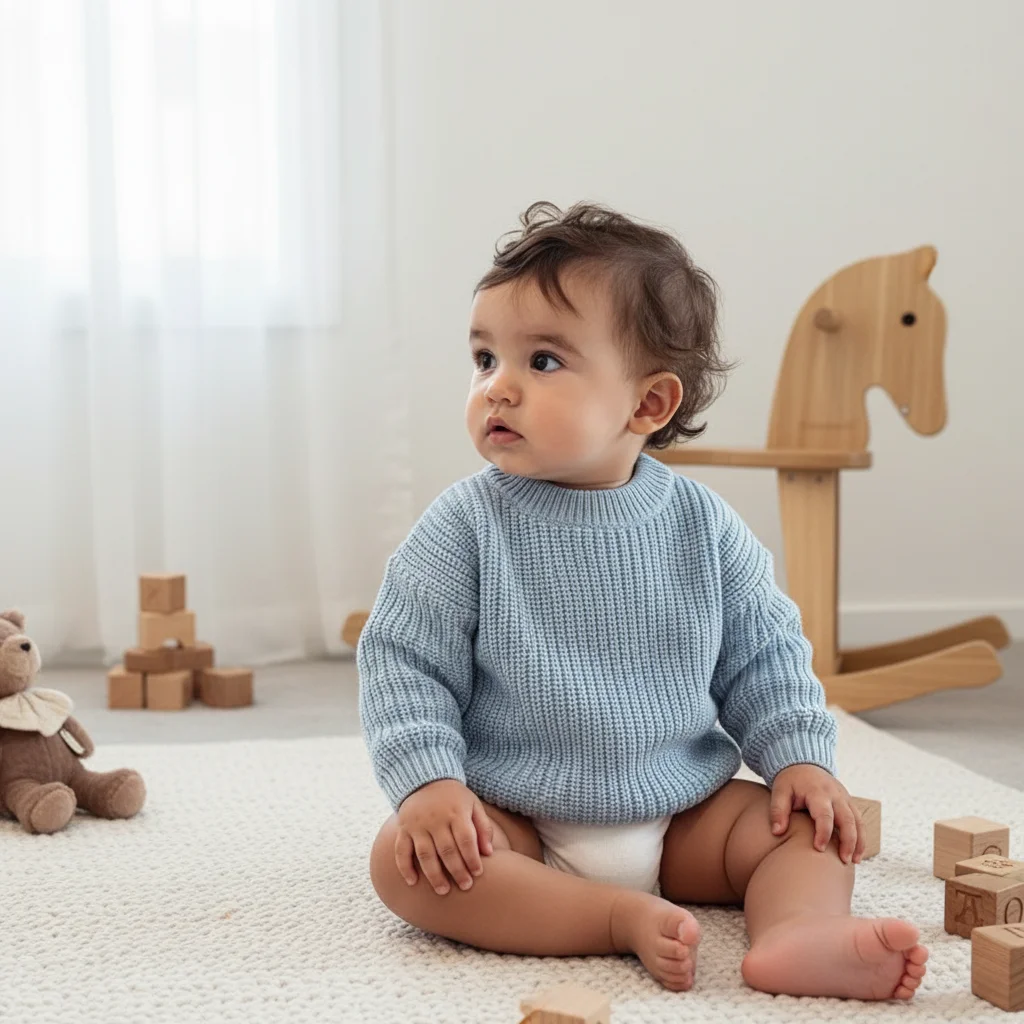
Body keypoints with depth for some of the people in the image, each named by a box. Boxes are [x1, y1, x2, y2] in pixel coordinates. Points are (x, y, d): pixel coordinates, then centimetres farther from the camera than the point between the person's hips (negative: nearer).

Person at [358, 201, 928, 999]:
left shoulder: (703, 525, -2)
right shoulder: (466, 525, -9)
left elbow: (764, 656, 8)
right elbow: (404, 664, -8)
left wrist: (802, 756, -5)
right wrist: (427, 781, -20)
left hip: (682, 814, 3)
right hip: (515, 824, -2)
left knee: (812, 824, -12)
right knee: (404, 860, -28)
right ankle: (627, 919, -31)